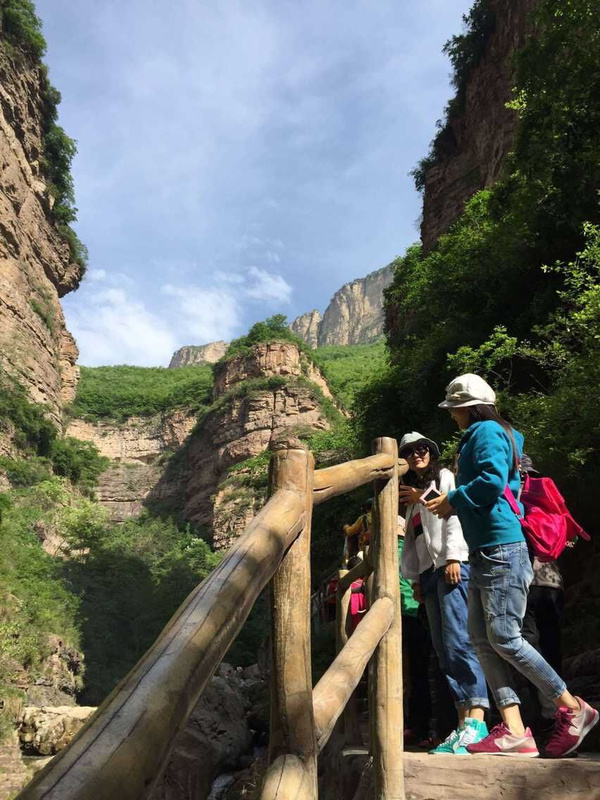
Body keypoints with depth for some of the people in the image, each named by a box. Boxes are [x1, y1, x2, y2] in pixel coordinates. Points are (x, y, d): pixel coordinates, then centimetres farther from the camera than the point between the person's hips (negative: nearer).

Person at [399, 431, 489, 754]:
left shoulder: (445, 477, 7)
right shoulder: (413, 493, 25)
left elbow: (454, 517, -7)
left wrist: (453, 557, -17)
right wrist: (414, 577, 16)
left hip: (451, 565, -8)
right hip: (428, 571, 8)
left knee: (458, 642, -18)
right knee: (443, 650, 3)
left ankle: (476, 720, -20)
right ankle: (464, 722, 4)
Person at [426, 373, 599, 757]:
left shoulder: (486, 431, -7)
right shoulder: (483, 434, 22)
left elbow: (493, 479, -23)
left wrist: (453, 500, -9)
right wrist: (453, 502, 16)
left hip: (500, 549, -10)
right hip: (485, 552, 10)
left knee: (504, 638, -7)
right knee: (483, 639, 4)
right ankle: (514, 731, 5)